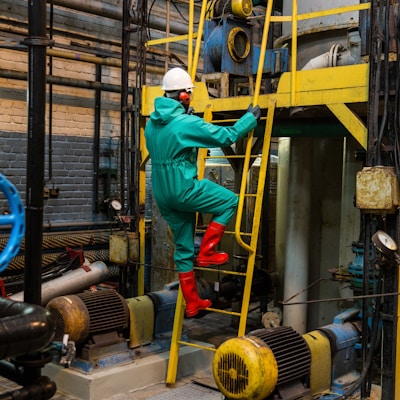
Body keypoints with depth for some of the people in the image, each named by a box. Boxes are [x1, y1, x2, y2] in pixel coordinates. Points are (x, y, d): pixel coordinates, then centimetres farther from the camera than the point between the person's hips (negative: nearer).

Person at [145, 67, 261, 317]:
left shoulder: (152, 123, 8)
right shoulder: (187, 123, -17)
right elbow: (226, 136, -12)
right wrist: (251, 118, 3)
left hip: (162, 194, 8)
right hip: (183, 189, -8)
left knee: (183, 247, 15)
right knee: (230, 201, 9)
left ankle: (192, 303, 22)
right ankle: (207, 252, 8)